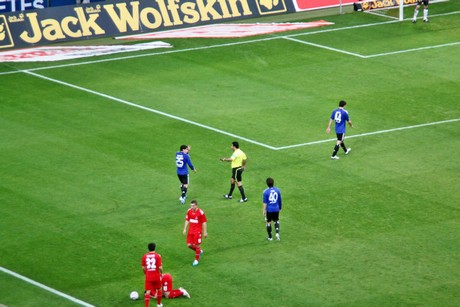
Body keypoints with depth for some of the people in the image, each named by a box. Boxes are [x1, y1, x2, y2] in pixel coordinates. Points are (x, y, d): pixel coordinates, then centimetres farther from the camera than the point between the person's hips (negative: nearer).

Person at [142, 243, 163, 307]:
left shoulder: (145, 256, -2)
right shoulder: (157, 256, -10)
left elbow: (143, 268, 3)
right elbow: (160, 267, -12)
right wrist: (161, 273, 7)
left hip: (148, 277, 1)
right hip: (157, 276, -1)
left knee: (148, 291, 1)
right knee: (159, 289, 20)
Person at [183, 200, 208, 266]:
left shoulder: (201, 212, -15)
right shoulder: (189, 211, 0)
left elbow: (204, 223, -8)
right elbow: (187, 220, 11)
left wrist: (205, 232, -6)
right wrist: (185, 229, 6)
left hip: (198, 231, -5)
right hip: (191, 231, 5)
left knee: (196, 245, 0)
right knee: (189, 245, 4)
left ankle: (196, 260, 17)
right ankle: (199, 251, 33)